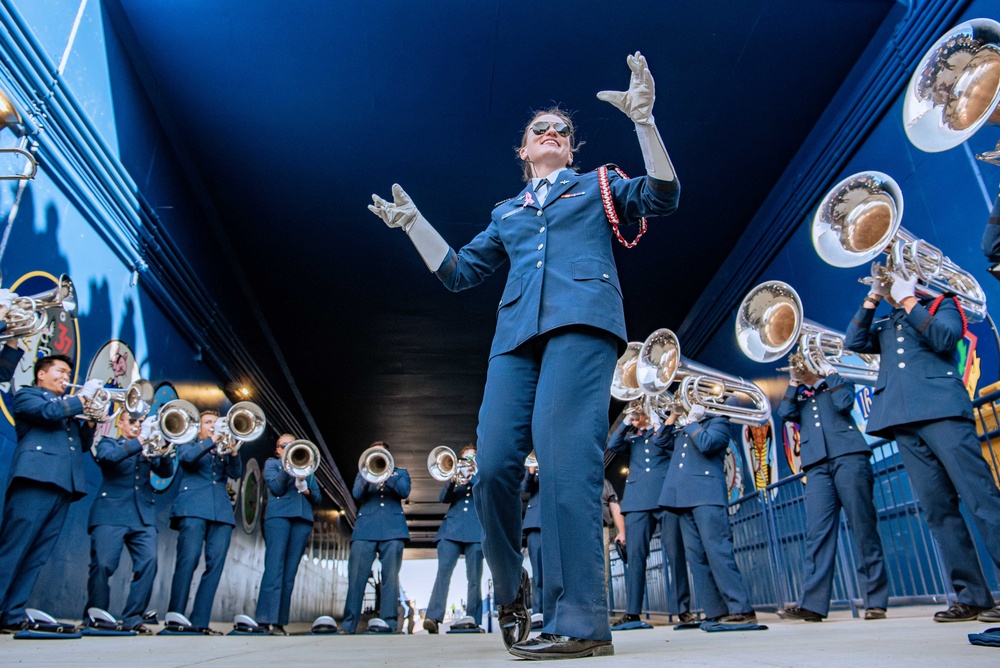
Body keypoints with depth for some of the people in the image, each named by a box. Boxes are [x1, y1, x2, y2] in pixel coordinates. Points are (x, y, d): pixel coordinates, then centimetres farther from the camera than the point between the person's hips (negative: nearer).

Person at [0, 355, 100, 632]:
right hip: (36, 478, -6)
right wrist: (83, 396, -1)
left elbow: (84, 444, 23)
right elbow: (49, 412, -11)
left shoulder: (67, 405, 30)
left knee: (37, 555, 3)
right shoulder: (26, 395, 12)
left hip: (64, 484, 6)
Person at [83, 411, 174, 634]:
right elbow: (107, 456, -11)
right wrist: (139, 441, -20)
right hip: (111, 513, -3)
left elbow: (166, 472, 8)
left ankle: (132, 618, -1)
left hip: (144, 516, 3)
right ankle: (94, 618, 7)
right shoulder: (109, 443, 14)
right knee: (103, 564, -11)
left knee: (148, 562, -11)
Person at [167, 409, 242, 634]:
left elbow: (236, 473, 7)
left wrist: (233, 451, -8)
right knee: (188, 559, -14)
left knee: (215, 564, -4)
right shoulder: (189, 445, 18)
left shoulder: (222, 450, 25)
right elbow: (187, 457, -7)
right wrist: (212, 441, -8)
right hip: (193, 508, -4)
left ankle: (200, 621, -2)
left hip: (222, 511, 4)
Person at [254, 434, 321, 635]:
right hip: (279, 515, -3)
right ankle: (267, 619, -16)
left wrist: (307, 491, -3)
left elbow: (318, 499, 16)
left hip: (303, 518, 3)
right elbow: (276, 488, -3)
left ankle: (279, 620, -2)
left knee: (290, 569, -2)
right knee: (275, 566, -13)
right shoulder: (272, 463, 16)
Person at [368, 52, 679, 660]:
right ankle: (511, 592, 13)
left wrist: (643, 118, 0)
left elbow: (662, 198, 8)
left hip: (580, 320, -3)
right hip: (517, 334, 4)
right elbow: (459, 272, 28)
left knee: (564, 456, -20)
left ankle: (579, 622, -17)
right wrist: (413, 223, 22)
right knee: (494, 466, -9)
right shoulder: (507, 213, 32)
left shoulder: (599, 186, 24)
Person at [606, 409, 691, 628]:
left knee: (675, 551, -4)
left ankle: (683, 609, 2)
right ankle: (632, 613, -3)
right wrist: (626, 423, 4)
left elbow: (661, 441, -5)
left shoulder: (666, 430, 17)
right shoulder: (630, 438, 25)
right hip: (637, 500, 2)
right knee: (634, 553, -4)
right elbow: (612, 446, 6)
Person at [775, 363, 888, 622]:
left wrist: (829, 371, 5)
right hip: (817, 464, 3)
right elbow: (786, 413, 5)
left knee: (863, 527, -6)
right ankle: (812, 603, -12)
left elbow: (844, 402, -4)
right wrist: (793, 381, 10)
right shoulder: (798, 397, 26)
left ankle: (876, 600, 0)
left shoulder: (839, 384, 18)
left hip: (848, 456, -3)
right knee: (818, 532, -7)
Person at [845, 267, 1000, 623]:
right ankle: (971, 597, 3)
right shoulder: (884, 327, 26)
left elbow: (944, 338, -6)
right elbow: (853, 342, 9)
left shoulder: (941, 305, 14)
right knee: (938, 509, 0)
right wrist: (871, 299, 8)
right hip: (903, 419, 5)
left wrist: (908, 299, -4)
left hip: (941, 409, -4)